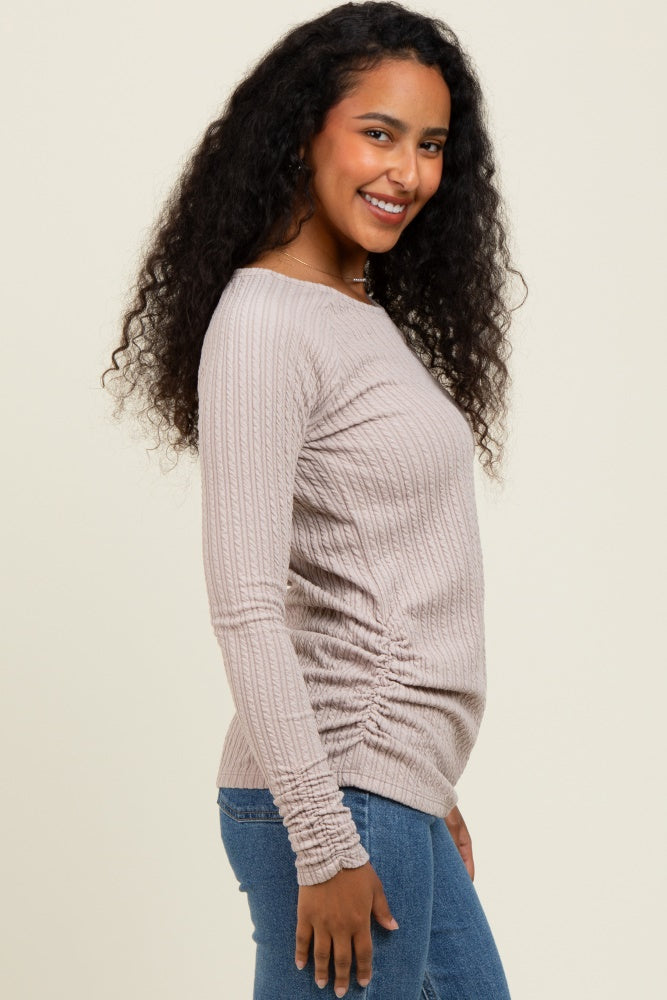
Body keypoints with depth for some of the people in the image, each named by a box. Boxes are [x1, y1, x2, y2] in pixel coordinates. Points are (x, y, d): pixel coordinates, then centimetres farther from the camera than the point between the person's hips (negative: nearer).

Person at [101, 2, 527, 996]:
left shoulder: (373, 315, 13)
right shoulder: (263, 324, -15)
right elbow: (246, 608, -20)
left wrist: (430, 785, 18)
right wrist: (326, 847, -20)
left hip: (397, 786, 9)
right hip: (339, 794, -9)